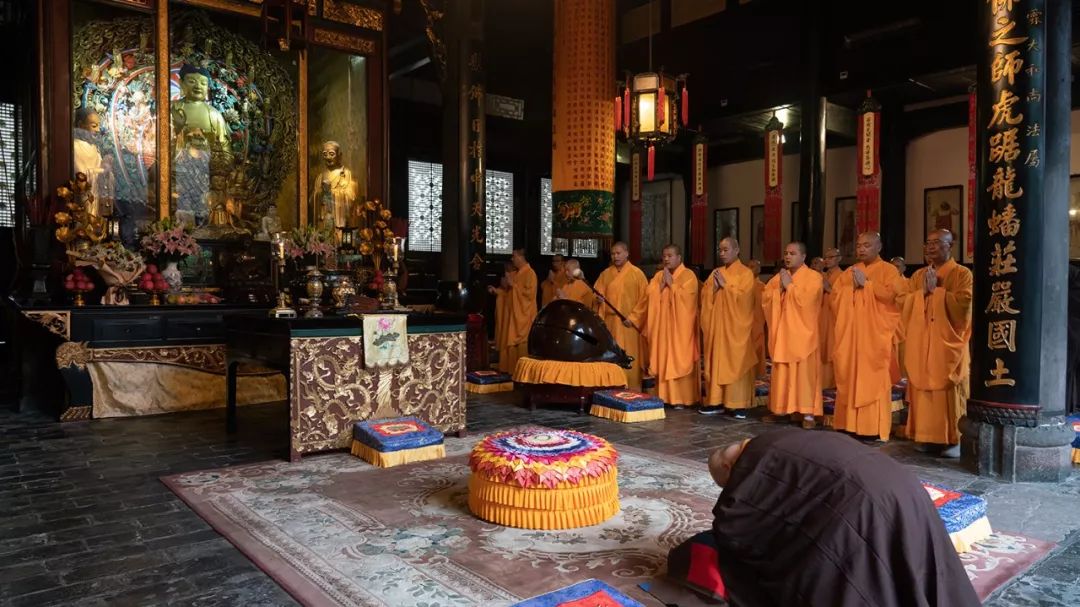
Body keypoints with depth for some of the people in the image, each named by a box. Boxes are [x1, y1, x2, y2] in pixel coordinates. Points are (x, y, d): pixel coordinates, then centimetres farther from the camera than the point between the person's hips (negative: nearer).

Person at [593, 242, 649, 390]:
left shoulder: (637, 273, 0)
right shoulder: (605, 274, 10)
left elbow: (644, 298, -1)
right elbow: (597, 294, 12)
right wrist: (598, 299, -11)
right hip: (610, 321, 3)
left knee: (629, 357, -2)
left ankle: (631, 390, 4)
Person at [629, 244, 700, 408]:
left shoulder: (688, 276, -5)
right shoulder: (658, 276, 12)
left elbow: (684, 297, -21)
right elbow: (648, 297, 9)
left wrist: (671, 283, -12)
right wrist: (634, 317, 1)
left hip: (679, 327, -5)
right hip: (661, 325, 6)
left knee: (679, 361, -4)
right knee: (662, 361, 6)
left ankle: (681, 398, 1)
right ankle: (664, 395, 12)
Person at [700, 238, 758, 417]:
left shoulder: (745, 273, -4)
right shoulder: (716, 273, 13)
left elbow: (742, 297, -16)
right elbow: (704, 295, 6)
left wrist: (725, 285, -14)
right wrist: (714, 287, -11)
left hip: (735, 327, -5)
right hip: (716, 325, 6)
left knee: (736, 363, -3)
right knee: (716, 362, 6)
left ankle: (740, 403, 2)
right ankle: (716, 401, 11)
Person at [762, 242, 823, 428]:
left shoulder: (813, 277, -5)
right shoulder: (779, 276, 13)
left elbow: (806, 301, -19)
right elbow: (765, 299, 6)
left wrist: (790, 285, -11)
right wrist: (779, 288, -7)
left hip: (802, 334, -5)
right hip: (781, 333, 5)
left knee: (804, 373, -4)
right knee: (781, 373, 7)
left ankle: (808, 413, 1)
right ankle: (781, 410, 15)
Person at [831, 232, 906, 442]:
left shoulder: (888, 270, 1)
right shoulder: (849, 272, 16)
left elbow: (892, 294, -15)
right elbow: (834, 297, 9)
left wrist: (867, 284, -12)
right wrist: (852, 287, -7)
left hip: (875, 336, -5)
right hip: (850, 333, 5)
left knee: (873, 381, -5)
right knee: (849, 378, 4)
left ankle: (874, 427, 0)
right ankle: (849, 423, 10)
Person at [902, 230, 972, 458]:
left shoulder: (962, 274, -1)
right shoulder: (918, 275, 14)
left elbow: (964, 304, -14)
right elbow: (904, 303, 7)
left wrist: (937, 290, -10)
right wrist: (923, 291, -8)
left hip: (948, 342, -4)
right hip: (921, 343, 4)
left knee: (949, 392, -3)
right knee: (923, 389, 4)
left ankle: (954, 439, 5)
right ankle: (926, 435, 11)